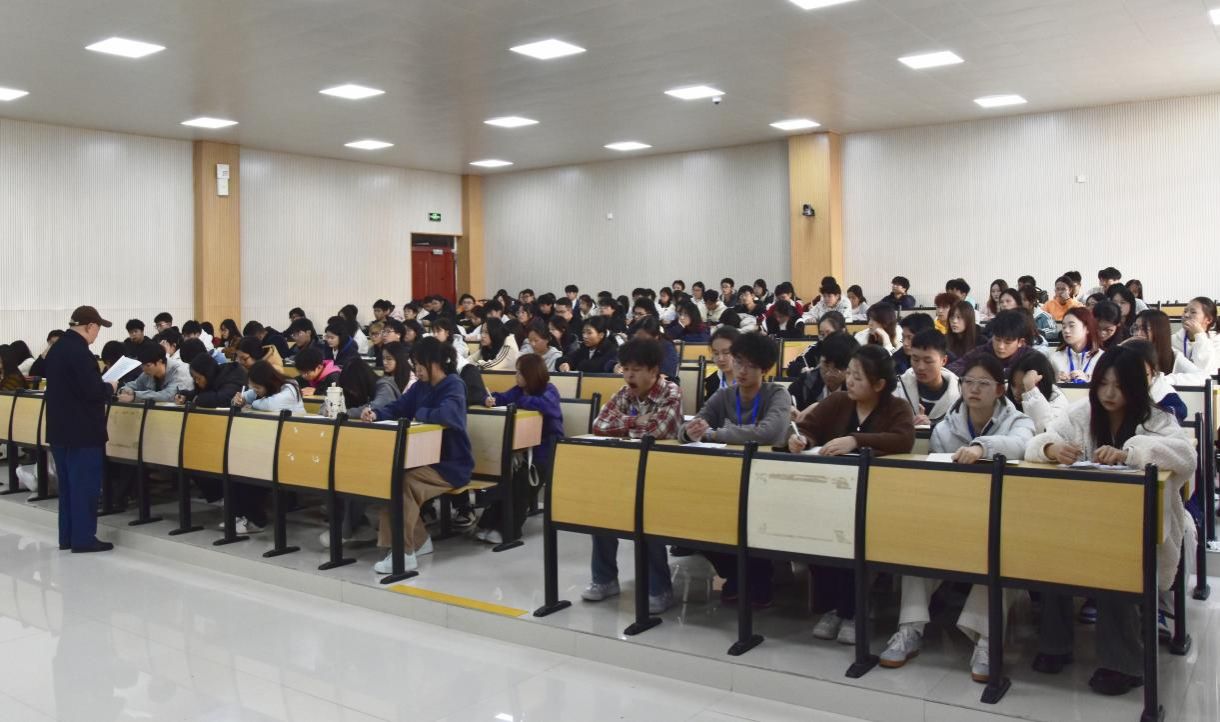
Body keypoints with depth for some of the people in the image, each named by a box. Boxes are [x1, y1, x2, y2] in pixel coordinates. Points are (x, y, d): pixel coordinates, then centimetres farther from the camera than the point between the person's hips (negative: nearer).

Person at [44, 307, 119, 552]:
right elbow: (94, 390, -23)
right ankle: (83, 538, 2)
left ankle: (67, 536, 20)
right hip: (82, 430, -10)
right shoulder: (79, 352, -20)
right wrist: (110, 388, -4)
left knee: (67, 484, 14)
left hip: (60, 428, 10)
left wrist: (101, 386, 14)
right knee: (85, 484, -2)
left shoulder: (57, 348, 11)